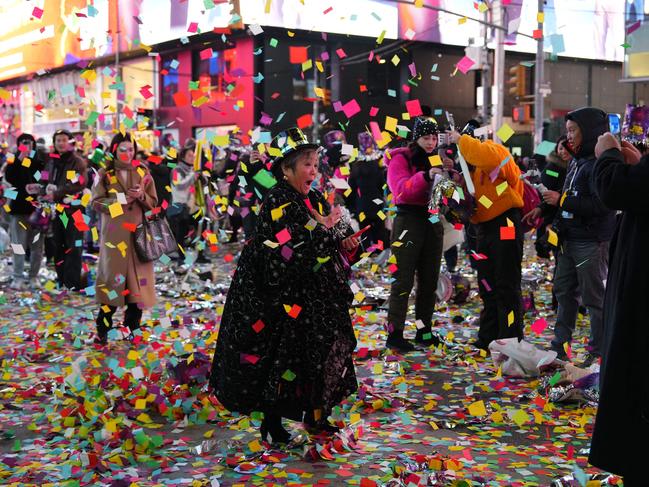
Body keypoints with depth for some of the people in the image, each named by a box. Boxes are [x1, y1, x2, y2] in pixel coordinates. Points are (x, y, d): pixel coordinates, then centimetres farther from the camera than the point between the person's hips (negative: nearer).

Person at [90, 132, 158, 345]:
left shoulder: (143, 172, 9)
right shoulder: (105, 173, 4)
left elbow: (153, 202, 8)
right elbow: (97, 202, -1)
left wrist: (141, 196, -13)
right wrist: (120, 199, -13)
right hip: (114, 234, -2)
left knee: (137, 279, 2)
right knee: (112, 277, -4)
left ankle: (133, 327, 13)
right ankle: (103, 329, 5)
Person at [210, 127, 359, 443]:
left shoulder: (313, 199, 8)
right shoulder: (277, 203, -16)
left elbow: (329, 239, 14)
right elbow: (292, 253, -25)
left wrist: (343, 241, -8)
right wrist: (323, 227, -16)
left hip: (314, 299, 8)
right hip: (282, 301, -8)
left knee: (322, 350, 14)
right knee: (282, 356, -2)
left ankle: (315, 414, 29)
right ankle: (272, 422, 14)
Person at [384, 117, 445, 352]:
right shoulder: (401, 158, -3)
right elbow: (401, 189, -20)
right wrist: (425, 176, -33)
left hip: (433, 221, 7)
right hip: (409, 220, -7)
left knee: (429, 280, 11)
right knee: (403, 280, -8)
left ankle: (424, 331, 21)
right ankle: (394, 333, -4)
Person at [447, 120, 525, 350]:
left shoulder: (494, 149, -9)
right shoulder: (473, 166, 17)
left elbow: (485, 156, -34)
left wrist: (461, 140, -22)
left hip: (505, 225, -10)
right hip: (485, 227, 10)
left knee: (506, 286, -5)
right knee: (487, 286, 15)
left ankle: (511, 340, 1)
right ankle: (488, 338, 24)